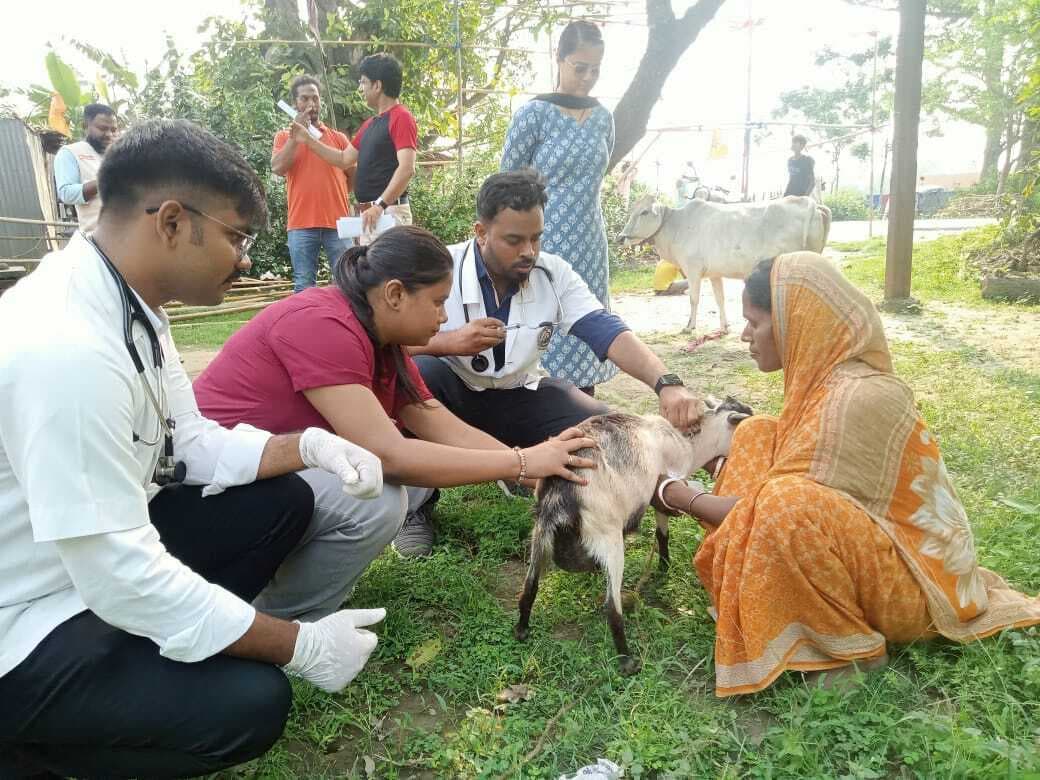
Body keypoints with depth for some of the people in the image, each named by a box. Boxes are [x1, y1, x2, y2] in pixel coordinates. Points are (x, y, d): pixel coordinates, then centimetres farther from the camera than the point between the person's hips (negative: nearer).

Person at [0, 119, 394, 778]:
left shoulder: (126, 302, -3)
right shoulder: (66, 348, -33)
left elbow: (192, 444, 6)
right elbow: (121, 577, -31)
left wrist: (309, 445, -10)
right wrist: (300, 646, -21)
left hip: (95, 552, 9)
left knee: (281, 501, 3)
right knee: (250, 702, -19)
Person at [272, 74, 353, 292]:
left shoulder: (338, 137, 13)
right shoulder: (284, 136, 11)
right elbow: (277, 168, -5)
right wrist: (296, 135, -6)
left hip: (338, 222, 1)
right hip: (301, 225, -1)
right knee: (304, 287, 1)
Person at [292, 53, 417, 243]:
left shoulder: (401, 118, -10)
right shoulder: (369, 124, 20)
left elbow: (407, 169, -21)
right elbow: (344, 159, 27)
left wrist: (380, 205, -27)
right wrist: (308, 140, 24)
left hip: (389, 213, -10)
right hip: (369, 214, 10)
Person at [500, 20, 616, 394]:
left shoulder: (604, 118, 8)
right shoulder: (534, 114, -8)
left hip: (590, 246, 5)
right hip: (545, 245, -5)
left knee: (585, 337, 9)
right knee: (544, 339, -3)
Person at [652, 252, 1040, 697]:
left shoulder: (856, 399, -28)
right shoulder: (829, 374, -2)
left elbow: (779, 508, -25)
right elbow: (782, 463, 8)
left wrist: (683, 497, -12)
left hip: (916, 575, -9)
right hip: (875, 532, 9)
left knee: (787, 505, -36)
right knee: (756, 437, -1)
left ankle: (857, 648, -9)